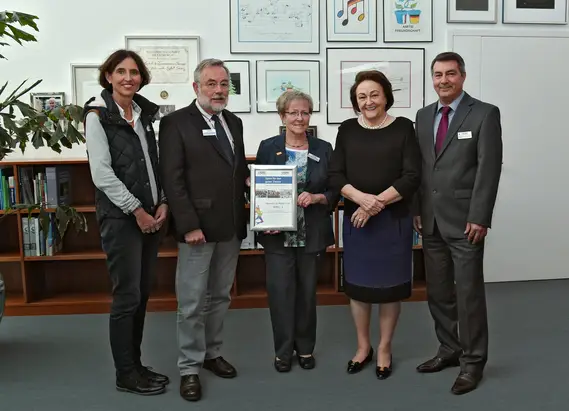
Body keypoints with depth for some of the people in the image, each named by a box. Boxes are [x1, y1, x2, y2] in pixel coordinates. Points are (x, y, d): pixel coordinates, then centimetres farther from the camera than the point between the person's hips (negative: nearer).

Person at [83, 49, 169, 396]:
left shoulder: (145, 113, 12)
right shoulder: (98, 114, -7)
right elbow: (102, 173, -14)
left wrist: (163, 203, 0)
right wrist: (136, 210, -13)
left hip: (151, 215, 7)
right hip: (120, 217, -6)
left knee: (143, 293, 11)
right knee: (127, 295, -1)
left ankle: (136, 364, 25)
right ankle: (125, 374, 14)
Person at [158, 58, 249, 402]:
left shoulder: (234, 122, 13)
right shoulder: (176, 122, -6)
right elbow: (172, 179, -12)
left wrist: (249, 178, -2)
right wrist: (189, 224, -17)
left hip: (231, 227, 6)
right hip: (198, 226, -6)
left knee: (220, 296, 16)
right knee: (192, 302, 2)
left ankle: (213, 353, 31)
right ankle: (190, 367, 16)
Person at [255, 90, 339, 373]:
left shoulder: (323, 149, 5)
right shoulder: (268, 147, 2)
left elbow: (335, 191, 6)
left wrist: (316, 197, -14)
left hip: (312, 235, 1)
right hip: (277, 235, -1)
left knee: (307, 292, 11)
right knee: (280, 292, 1)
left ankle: (305, 348, 28)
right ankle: (283, 350, 20)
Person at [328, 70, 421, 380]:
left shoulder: (403, 128, -3)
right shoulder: (347, 130, 5)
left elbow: (412, 177, -9)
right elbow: (335, 176, 0)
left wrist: (377, 203, -17)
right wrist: (361, 198, -18)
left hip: (394, 219, -2)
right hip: (355, 218, 2)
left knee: (390, 284, 7)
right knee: (358, 283, 10)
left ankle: (384, 349, 25)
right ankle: (363, 346, 29)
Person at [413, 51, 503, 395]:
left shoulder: (485, 114, -4)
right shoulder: (424, 116, 13)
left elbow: (489, 170, -10)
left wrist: (479, 219, -15)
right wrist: (417, 210, 7)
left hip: (464, 221, -5)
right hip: (431, 221, 6)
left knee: (469, 293, 1)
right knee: (438, 293, 12)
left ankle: (473, 362, 16)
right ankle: (450, 350, 27)